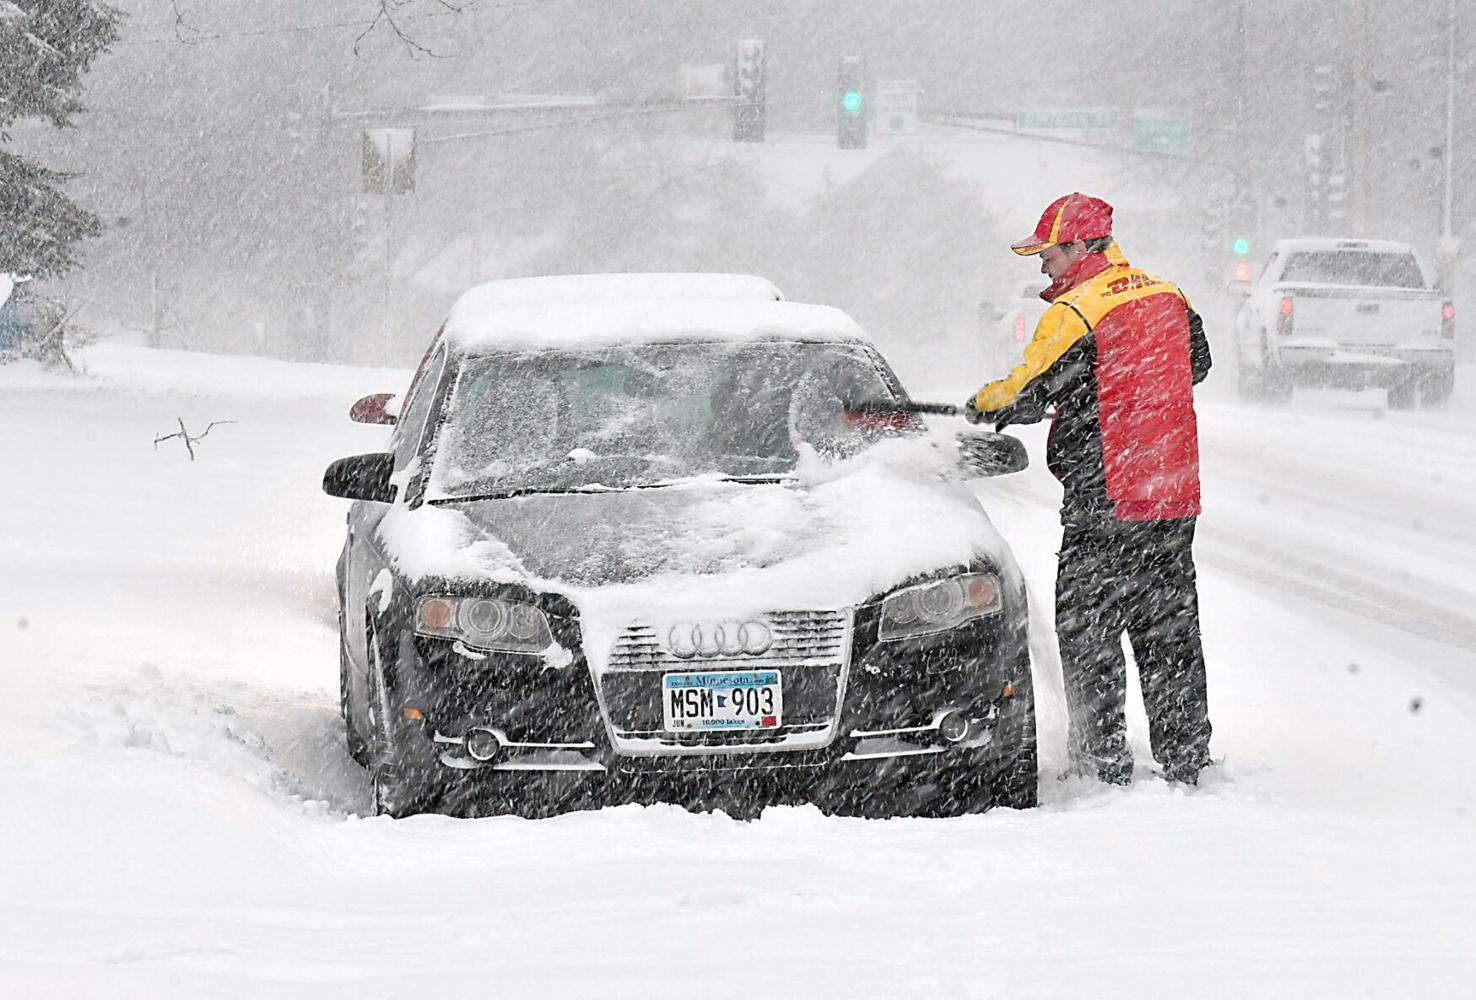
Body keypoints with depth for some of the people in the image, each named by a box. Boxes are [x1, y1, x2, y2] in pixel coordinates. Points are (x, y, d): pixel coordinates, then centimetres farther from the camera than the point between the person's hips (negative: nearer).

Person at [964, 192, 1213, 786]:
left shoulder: (1074, 315, -15)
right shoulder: (1168, 298, 8)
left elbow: (1025, 395, -12)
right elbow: (1197, 364, 24)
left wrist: (978, 409, 8)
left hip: (1104, 502, -7)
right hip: (1176, 497, 7)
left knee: (1088, 632, 3)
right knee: (1170, 632, 14)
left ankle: (1106, 763, 2)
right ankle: (1186, 762, 18)